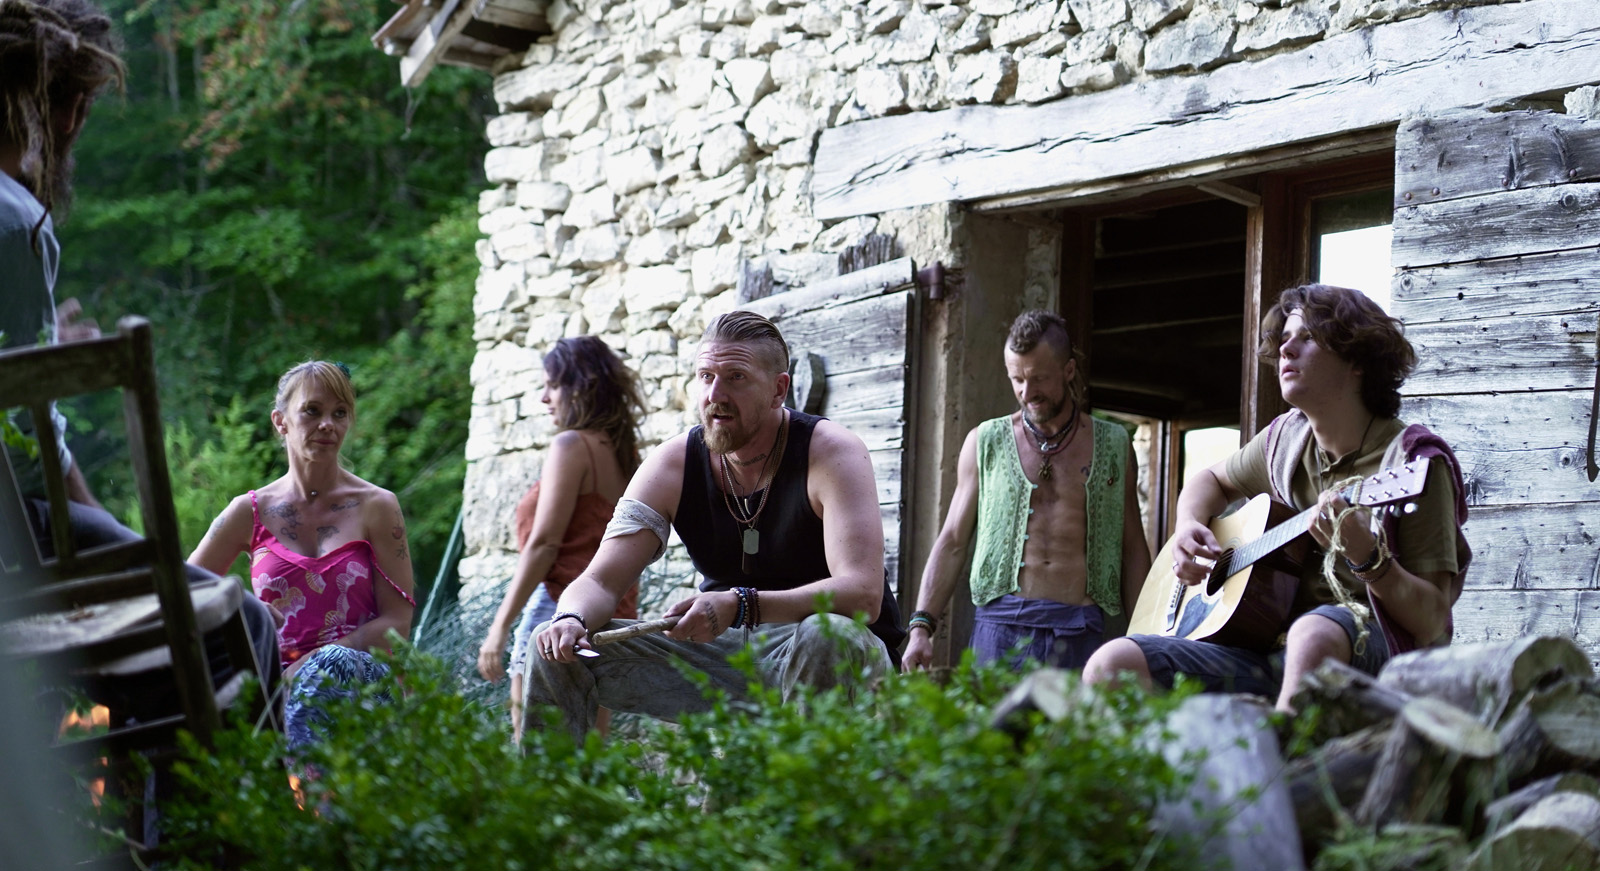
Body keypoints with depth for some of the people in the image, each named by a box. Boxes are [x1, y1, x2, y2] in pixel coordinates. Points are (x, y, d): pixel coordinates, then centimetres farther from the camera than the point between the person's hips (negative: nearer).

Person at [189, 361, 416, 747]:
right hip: (276, 683, 2)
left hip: (364, 680, -1)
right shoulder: (251, 512, 11)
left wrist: (309, 666, -12)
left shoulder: (377, 507, 6)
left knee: (330, 664, -38)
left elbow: (397, 622, 0)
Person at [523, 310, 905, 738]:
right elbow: (600, 581, -4)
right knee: (555, 647, -8)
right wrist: (572, 618, -29)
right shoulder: (672, 466, -3)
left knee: (825, 638, -40)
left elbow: (863, 592, -29)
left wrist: (741, 606, -41)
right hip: (726, 650, 4)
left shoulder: (832, 453, -16)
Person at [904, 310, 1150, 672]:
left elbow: (1133, 550, 13)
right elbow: (953, 541, 10)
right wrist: (921, 625, -1)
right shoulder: (985, 442, 10)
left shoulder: (1113, 446, 11)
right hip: (1001, 624, 0)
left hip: (1080, 632, 0)